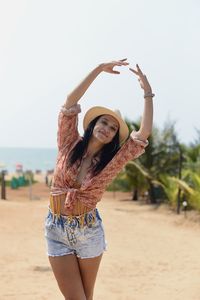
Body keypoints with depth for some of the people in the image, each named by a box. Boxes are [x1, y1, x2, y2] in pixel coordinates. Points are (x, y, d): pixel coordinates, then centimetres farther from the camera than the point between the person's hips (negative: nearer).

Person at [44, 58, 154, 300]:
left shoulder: (112, 162, -2)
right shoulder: (70, 146, -1)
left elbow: (144, 133, -11)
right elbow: (71, 101, -10)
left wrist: (147, 92, -11)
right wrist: (100, 69, -12)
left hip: (88, 231, 0)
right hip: (56, 230, 0)